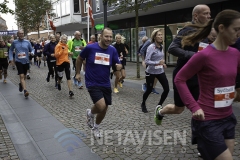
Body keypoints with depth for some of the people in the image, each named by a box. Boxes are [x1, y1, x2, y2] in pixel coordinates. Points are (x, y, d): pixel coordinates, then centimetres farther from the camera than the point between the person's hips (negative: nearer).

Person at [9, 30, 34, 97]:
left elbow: (31, 49, 6)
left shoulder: (27, 42, 1)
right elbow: (11, 50, 12)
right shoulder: (14, 42, 0)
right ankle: (25, 90, -20)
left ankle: (21, 84, 47)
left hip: (26, 61, 2)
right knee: (21, 76, -15)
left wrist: (32, 53, -17)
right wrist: (11, 58, 1)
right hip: (18, 61, -2)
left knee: (24, 76, 17)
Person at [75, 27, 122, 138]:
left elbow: (117, 64, 5)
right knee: (101, 106, -22)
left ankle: (96, 127, 43)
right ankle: (90, 113, 16)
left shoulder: (112, 50, -4)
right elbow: (79, 59, 4)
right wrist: (78, 73, 8)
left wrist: (119, 66, -18)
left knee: (104, 109, 13)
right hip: (92, 83, -4)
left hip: (106, 84, 5)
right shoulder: (90, 48, -14)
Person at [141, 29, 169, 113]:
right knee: (149, 90, 7)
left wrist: (162, 63, 7)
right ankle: (143, 104, 35)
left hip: (160, 71, 6)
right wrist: (158, 63, -34)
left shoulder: (161, 46, 4)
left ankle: (159, 105, 18)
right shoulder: (151, 47, -18)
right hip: (151, 72, -6)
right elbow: (146, 61, -25)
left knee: (166, 89, -2)